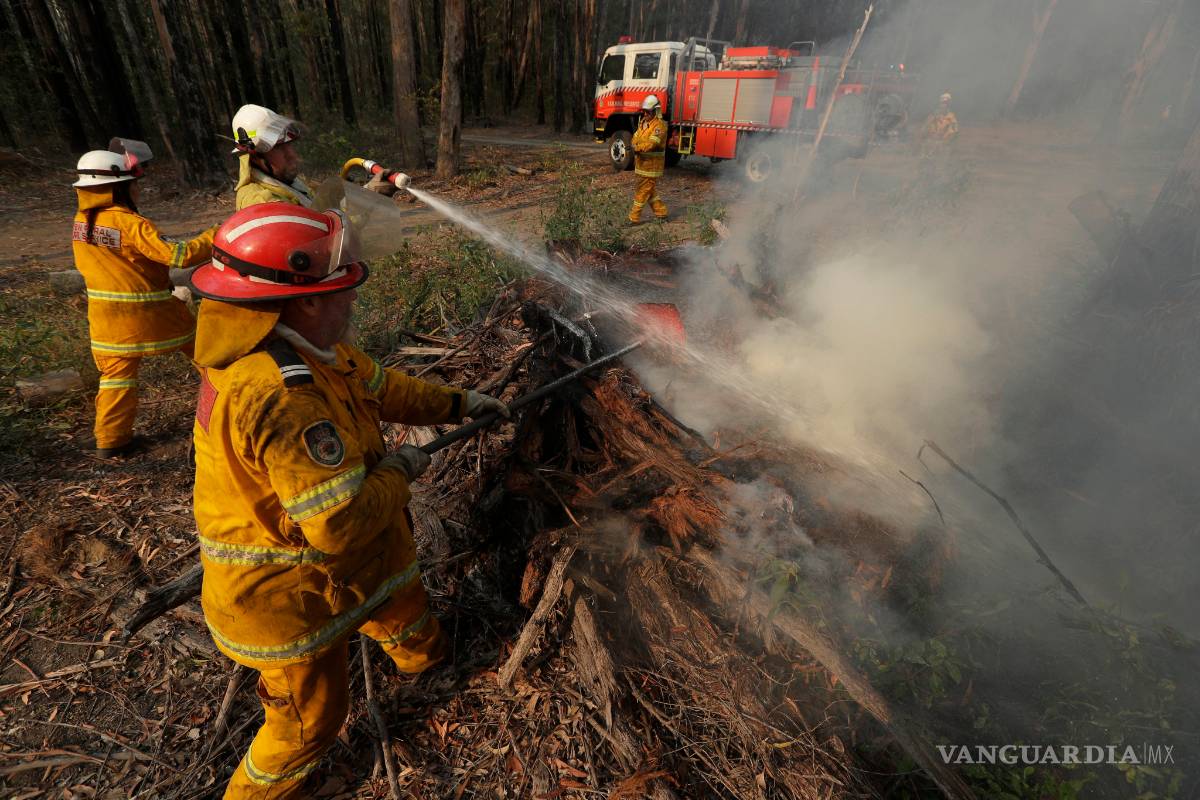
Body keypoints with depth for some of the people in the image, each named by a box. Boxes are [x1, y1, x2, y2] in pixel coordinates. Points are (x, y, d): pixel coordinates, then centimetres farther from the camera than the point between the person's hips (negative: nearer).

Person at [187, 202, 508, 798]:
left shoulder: (303, 348, -8)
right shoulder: (284, 395, -39)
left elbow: (380, 386, 7)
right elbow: (342, 523, -37)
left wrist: (457, 404, 10)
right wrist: (400, 470, -19)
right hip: (289, 594, -9)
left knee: (401, 594, 34)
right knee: (310, 719, 15)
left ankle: (420, 654, 65)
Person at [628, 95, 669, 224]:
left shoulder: (659, 125, -15)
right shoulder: (643, 123, 13)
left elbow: (652, 142, -28)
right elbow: (636, 137, 7)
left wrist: (638, 148, -38)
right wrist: (635, 145, -16)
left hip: (652, 164, -9)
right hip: (641, 163, 9)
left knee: (643, 191, -4)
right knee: (649, 190, 16)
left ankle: (634, 217, 1)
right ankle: (661, 212, 26)